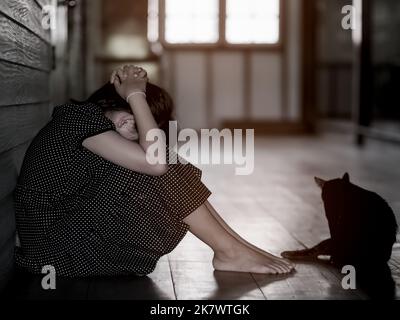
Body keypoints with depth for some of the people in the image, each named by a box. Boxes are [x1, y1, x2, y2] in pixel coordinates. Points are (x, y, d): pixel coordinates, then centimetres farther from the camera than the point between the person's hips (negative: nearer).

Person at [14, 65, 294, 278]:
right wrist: (136, 94, -17)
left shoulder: (79, 119, 11)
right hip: (62, 249, -10)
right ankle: (230, 252, -5)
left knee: (167, 175, 4)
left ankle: (238, 243, 3)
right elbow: (155, 161, -26)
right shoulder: (80, 117, -18)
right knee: (161, 177, -16)